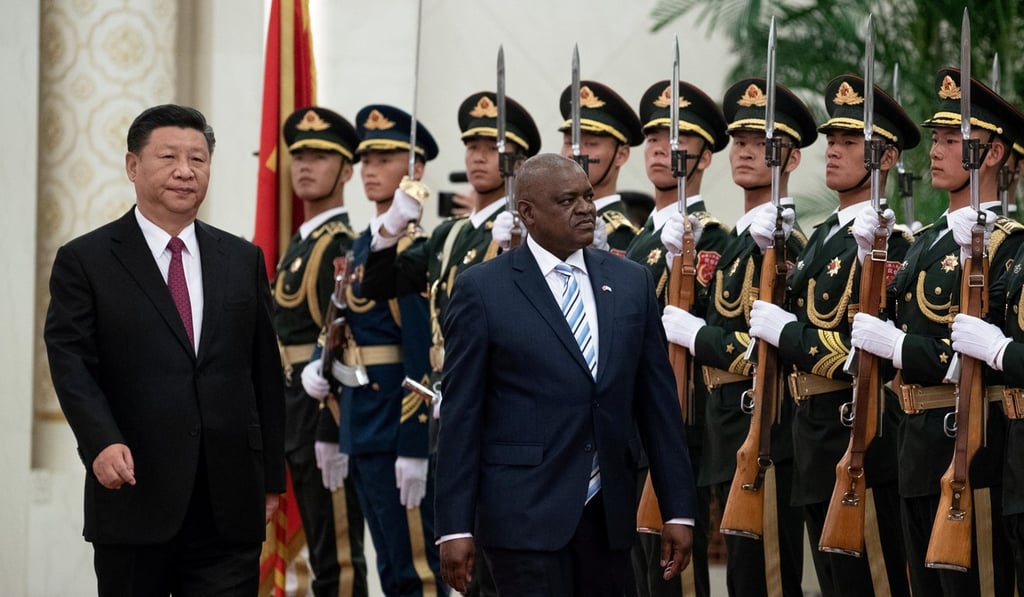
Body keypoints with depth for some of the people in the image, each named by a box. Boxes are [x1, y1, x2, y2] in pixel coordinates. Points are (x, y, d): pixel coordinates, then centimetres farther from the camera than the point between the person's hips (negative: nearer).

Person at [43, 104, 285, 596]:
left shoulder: (243, 260, 13)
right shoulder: (85, 261, 2)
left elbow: (266, 373, 14)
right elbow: (71, 365, -8)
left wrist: (271, 477, 11)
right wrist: (102, 442, -24)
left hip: (229, 505, 3)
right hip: (135, 497, -2)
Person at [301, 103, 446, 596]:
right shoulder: (362, 244, 15)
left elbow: (422, 352, -18)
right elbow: (341, 321, 21)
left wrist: (414, 449, -22)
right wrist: (317, 364, -1)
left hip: (400, 423, -9)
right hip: (361, 423, 9)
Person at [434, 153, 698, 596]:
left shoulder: (631, 282, 10)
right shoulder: (482, 289, -2)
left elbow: (658, 400, 10)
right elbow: (461, 415, -3)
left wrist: (679, 510, 6)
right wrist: (455, 526, -8)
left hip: (609, 513, 4)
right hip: (525, 512, -4)